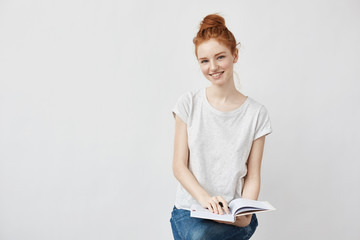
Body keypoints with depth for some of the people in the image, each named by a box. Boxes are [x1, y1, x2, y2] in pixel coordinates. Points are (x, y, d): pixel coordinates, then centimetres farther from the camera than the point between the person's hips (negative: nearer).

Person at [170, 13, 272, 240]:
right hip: (190, 208, 2)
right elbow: (179, 166, -1)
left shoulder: (256, 113, 2)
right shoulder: (190, 103, 2)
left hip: (234, 214, -1)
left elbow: (252, 176, 3)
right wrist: (205, 198, -17)